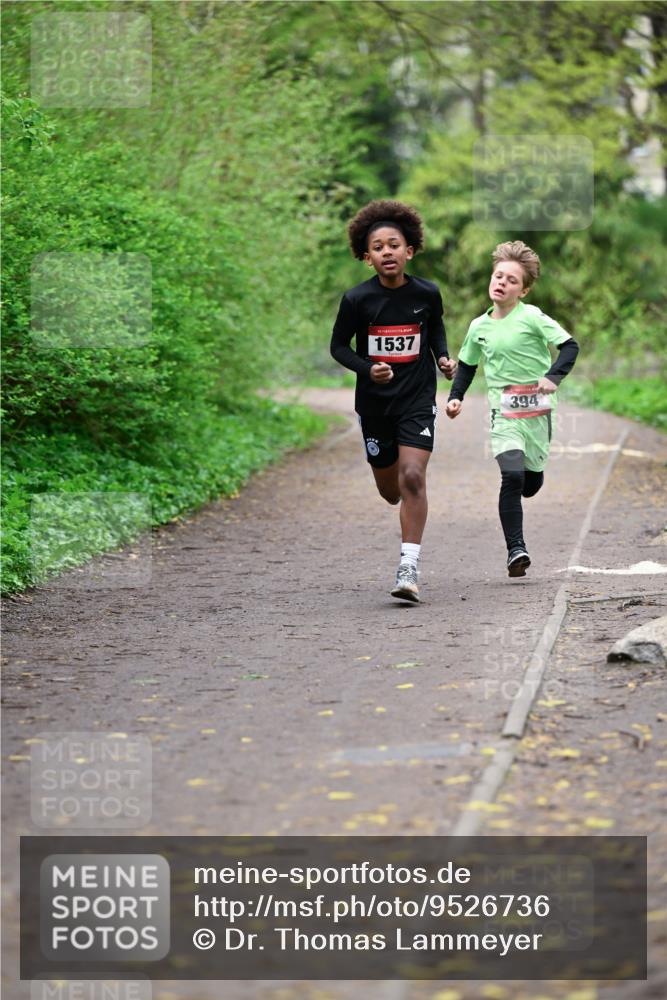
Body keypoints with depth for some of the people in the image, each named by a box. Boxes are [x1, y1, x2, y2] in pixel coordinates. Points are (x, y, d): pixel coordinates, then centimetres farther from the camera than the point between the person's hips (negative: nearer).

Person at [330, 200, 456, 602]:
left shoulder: (426, 293, -6)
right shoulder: (357, 299, -11)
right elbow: (339, 346, 0)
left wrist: (443, 357, -2)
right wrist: (367, 368, -17)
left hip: (418, 399, -1)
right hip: (375, 402, 1)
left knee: (412, 478, -17)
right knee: (390, 490, 12)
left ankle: (409, 568, -14)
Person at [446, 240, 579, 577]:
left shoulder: (532, 317, -6)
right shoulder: (479, 326, 6)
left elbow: (570, 346, -7)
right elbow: (467, 365, 21)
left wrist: (553, 376, -22)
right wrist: (456, 397, 7)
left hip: (536, 409, -1)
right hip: (503, 412, 1)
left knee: (531, 484, 8)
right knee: (511, 476, -18)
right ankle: (515, 548, -16)